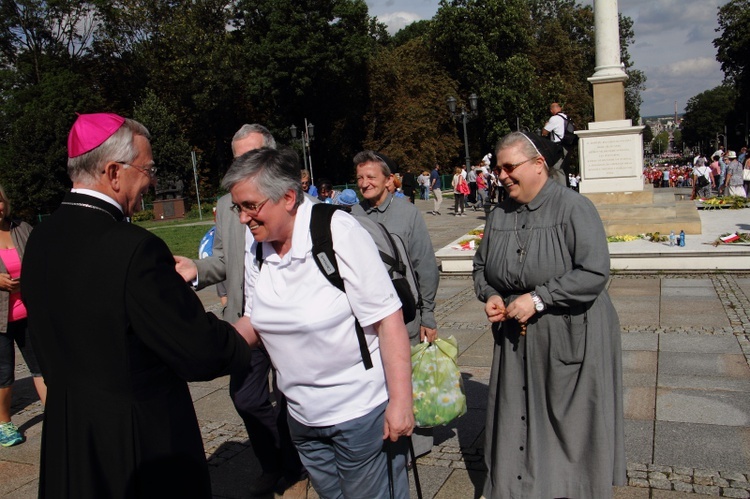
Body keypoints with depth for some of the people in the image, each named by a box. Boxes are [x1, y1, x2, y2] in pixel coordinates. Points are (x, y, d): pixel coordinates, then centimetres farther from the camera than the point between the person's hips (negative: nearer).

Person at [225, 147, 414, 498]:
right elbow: (255, 321, 11)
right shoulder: (256, 250, 0)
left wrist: (400, 401, -20)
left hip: (361, 412, -6)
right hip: (303, 417, 6)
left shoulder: (338, 232, -19)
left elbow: (388, 319, -20)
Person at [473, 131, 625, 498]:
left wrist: (538, 299, -21)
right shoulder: (499, 216, 6)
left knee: (570, 423, 8)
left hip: (571, 338, -5)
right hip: (515, 338, 5)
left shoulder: (573, 207, -13)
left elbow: (595, 272, -20)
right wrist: (490, 296, -2)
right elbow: (481, 266, 18)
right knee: (519, 420, 14)